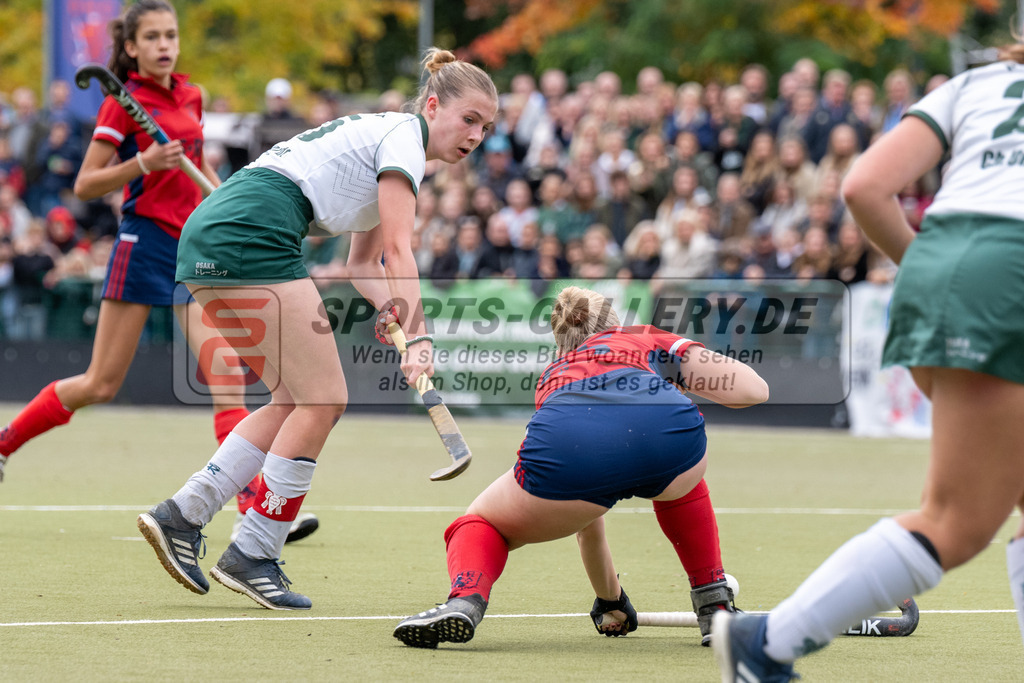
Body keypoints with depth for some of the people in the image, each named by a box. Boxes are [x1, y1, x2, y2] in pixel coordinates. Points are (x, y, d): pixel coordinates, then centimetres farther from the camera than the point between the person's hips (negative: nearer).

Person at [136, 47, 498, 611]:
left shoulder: (379, 137, 27)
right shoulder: (403, 134, -3)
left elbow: (363, 262, 25)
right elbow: (398, 251, -13)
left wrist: (388, 305, 5)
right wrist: (419, 338, -19)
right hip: (251, 235, -10)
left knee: (296, 400, 12)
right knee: (322, 398, -6)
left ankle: (180, 515, 9)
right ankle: (252, 556, -3)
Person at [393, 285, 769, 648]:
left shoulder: (553, 375, 45)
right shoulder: (649, 340, 38)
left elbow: (586, 523, 53)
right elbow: (754, 389, 28)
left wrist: (610, 599, 66)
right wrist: (686, 380, 50)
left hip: (566, 453, 0)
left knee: (479, 524, 27)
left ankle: (464, 600, -5)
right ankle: (715, 606, 37)